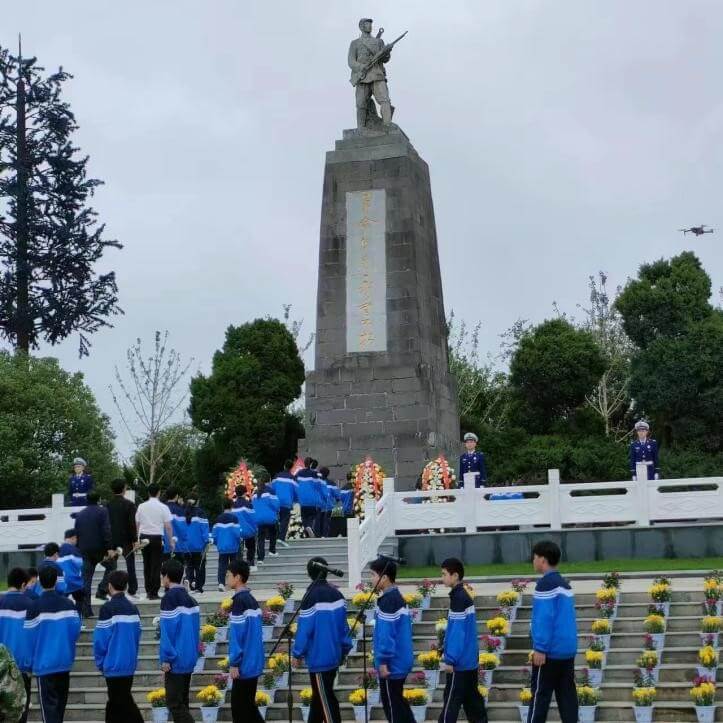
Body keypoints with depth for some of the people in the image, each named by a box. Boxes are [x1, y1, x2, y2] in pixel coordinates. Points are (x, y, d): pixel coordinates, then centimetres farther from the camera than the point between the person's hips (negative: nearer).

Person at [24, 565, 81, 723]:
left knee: (49, 704, -3)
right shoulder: (68, 604, -1)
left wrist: (30, 662, 6)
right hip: (65, 661, 4)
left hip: (44, 663, -4)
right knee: (60, 701, 19)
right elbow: (76, 629, 1)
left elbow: (30, 638, -7)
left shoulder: (34, 607, -11)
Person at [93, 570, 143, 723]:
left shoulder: (108, 608, -12)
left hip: (113, 665, -6)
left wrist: (100, 662, 1)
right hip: (130, 665, 6)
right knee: (115, 702, 17)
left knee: (124, 703, -3)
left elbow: (100, 639, -11)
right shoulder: (133, 609, 6)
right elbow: (137, 637, 10)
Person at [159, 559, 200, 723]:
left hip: (176, 660, -8)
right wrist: (193, 653, 18)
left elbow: (167, 631, -16)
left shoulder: (169, 599, -13)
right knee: (182, 701, 14)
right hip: (189, 658, 8)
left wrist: (166, 658, -13)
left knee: (174, 703, -6)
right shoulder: (190, 599, 10)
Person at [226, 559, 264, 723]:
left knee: (239, 709, -1)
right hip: (254, 663, 9)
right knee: (248, 705, 15)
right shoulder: (252, 600, 11)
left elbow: (237, 635, -18)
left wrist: (234, 663, -16)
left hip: (244, 664, -9)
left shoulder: (239, 600, -15)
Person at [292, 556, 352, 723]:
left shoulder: (312, 596, -16)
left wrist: (297, 653, -5)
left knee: (325, 699, -2)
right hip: (334, 655, 7)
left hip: (319, 657, -7)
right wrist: (345, 647, 18)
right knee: (319, 696, 18)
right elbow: (343, 624, 9)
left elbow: (304, 628, -14)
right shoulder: (337, 594, 3)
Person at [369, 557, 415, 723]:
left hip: (392, 663, -9)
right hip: (400, 661, 9)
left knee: (392, 704, 0)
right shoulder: (397, 597, 11)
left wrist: (383, 661, -19)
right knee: (398, 701, 18)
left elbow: (387, 634, -22)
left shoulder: (387, 601, -19)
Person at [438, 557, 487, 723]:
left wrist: (450, 660, -19)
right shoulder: (464, 596, 11)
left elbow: (458, 632, -21)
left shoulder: (458, 599, -18)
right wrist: (447, 653, 20)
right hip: (469, 660, 9)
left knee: (451, 701, -4)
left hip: (460, 662, -9)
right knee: (471, 698, 12)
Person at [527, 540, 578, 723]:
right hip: (567, 649, 8)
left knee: (540, 694, -2)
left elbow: (544, 618, -18)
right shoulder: (564, 584, 15)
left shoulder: (546, 584, -12)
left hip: (551, 651, -8)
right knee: (567, 694, 7)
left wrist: (540, 648, -17)